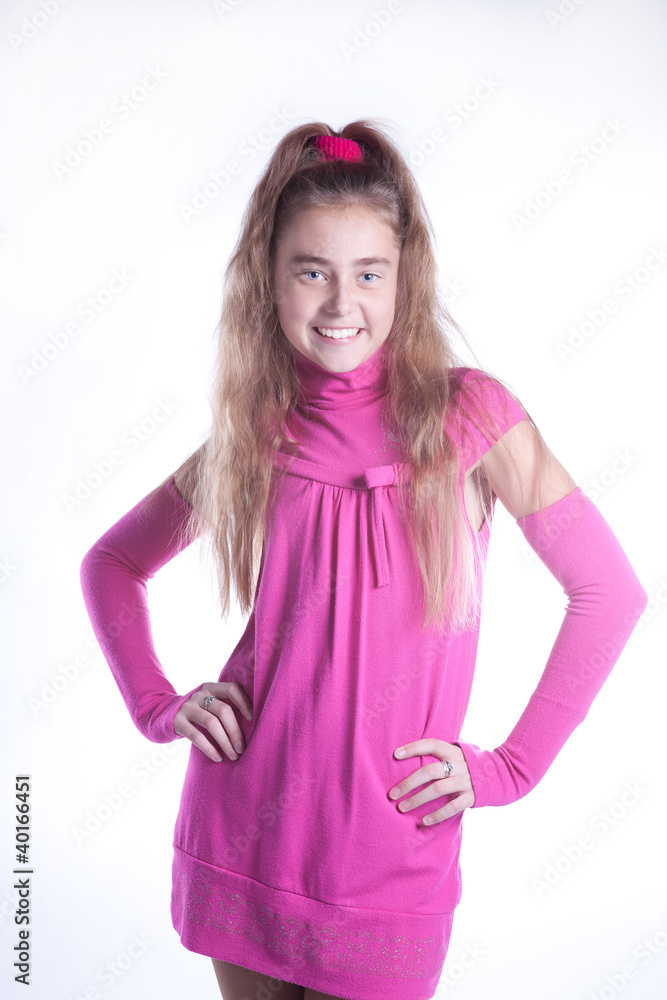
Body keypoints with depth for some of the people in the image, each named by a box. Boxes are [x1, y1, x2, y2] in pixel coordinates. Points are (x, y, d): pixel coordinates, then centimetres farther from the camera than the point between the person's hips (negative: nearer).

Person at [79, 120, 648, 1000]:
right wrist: (157, 704, 1)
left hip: (392, 856, -2)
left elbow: (609, 592, -5)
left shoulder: (467, 413, -8)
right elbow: (113, 563, 13)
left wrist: (509, 767, -5)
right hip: (241, 844, 3)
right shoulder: (252, 437, 0)